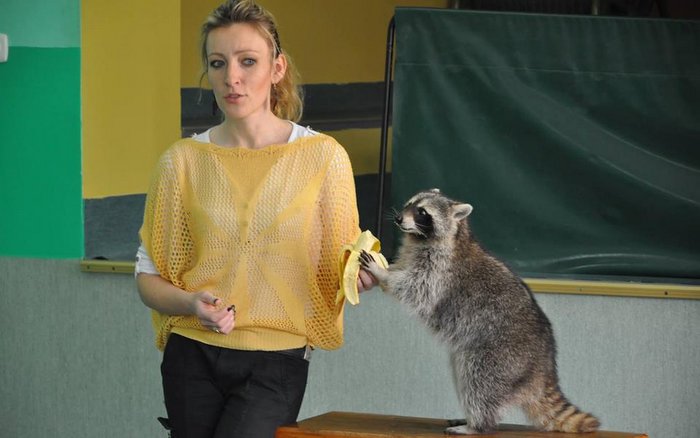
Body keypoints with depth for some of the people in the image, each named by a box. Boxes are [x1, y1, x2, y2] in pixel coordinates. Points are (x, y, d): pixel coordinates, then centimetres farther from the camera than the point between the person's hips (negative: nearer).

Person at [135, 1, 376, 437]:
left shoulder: (324, 156, -2)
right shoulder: (183, 160, 2)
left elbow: (339, 270, 4)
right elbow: (149, 275, 6)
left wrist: (360, 275, -19)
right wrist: (192, 304, -14)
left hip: (276, 366, -2)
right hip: (193, 358, 3)